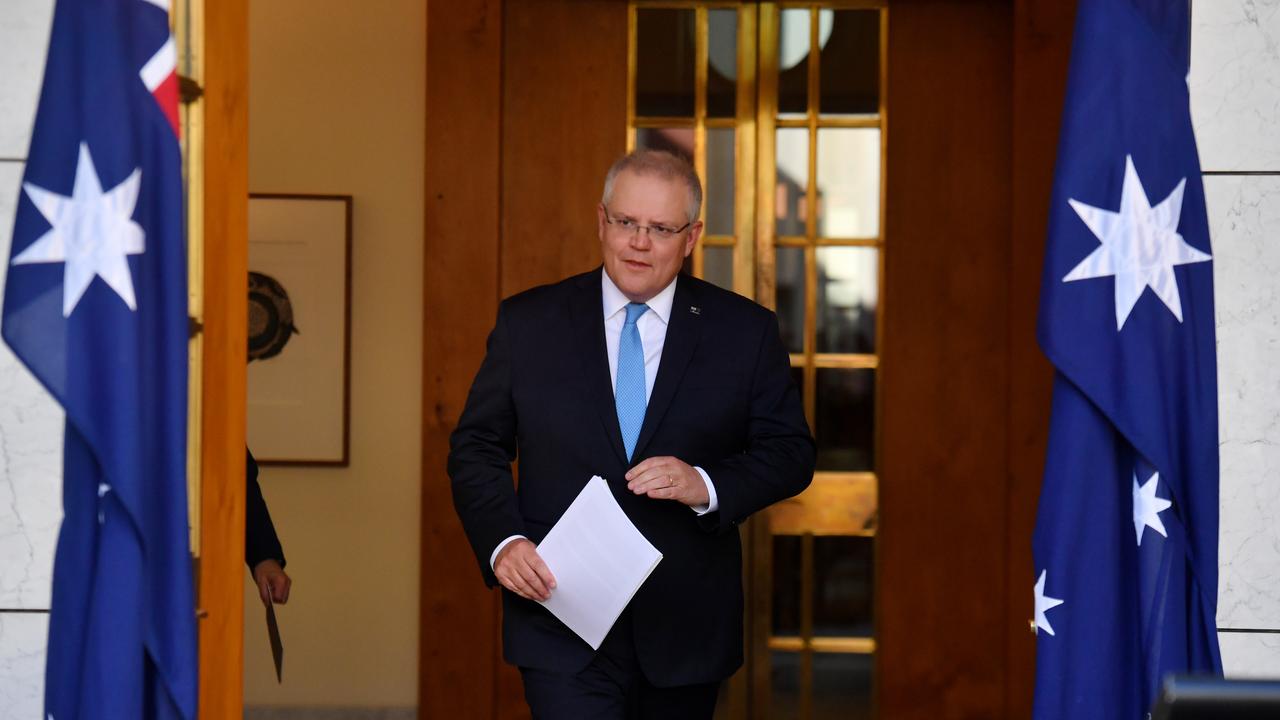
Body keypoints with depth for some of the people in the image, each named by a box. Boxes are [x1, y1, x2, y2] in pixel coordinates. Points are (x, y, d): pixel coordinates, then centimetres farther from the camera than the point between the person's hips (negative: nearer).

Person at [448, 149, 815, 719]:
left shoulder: (745, 331, 2)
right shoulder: (527, 323, 2)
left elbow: (790, 453, 3)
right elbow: (476, 447, 5)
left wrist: (706, 485, -16)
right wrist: (502, 540, -12)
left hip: (688, 629, 2)